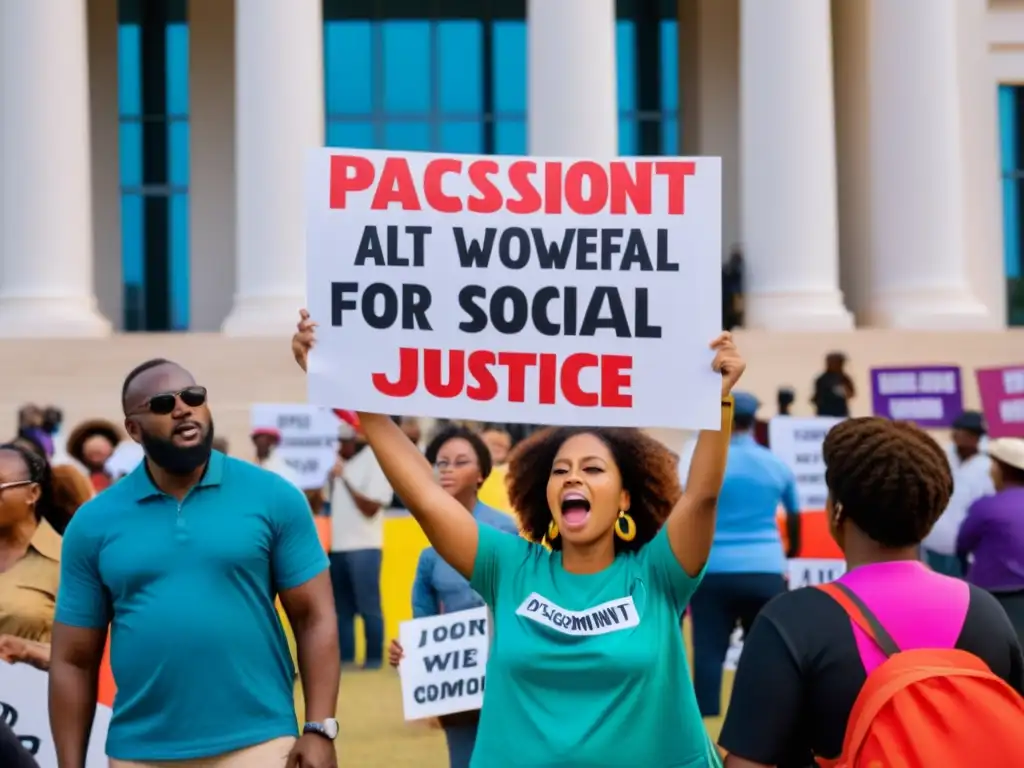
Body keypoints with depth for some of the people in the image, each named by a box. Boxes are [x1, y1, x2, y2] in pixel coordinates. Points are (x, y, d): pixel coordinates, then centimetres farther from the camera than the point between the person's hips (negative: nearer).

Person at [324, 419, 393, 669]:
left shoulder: (375, 462, -7)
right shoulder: (337, 461, 12)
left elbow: (371, 508, -12)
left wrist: (345, 479, -13)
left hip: (363, 547, -6)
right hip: (337, 546, 6)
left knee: (368, 606, -4)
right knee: (342, 606, 10)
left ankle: (374, 658, 2)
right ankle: (344, 657, 16)